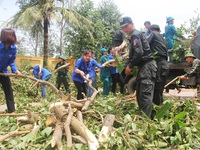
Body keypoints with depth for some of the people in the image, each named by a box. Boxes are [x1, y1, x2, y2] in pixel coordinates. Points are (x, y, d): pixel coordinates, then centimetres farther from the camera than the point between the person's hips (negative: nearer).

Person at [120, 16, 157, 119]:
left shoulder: (135, 35, -9)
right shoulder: (135, 35, 22)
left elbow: (139, 53, -21)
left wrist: (130, 66, -13)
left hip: (147, 66, -11)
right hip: (143, 67, 11)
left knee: (145, 94, -13)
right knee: (139, 95, 14)